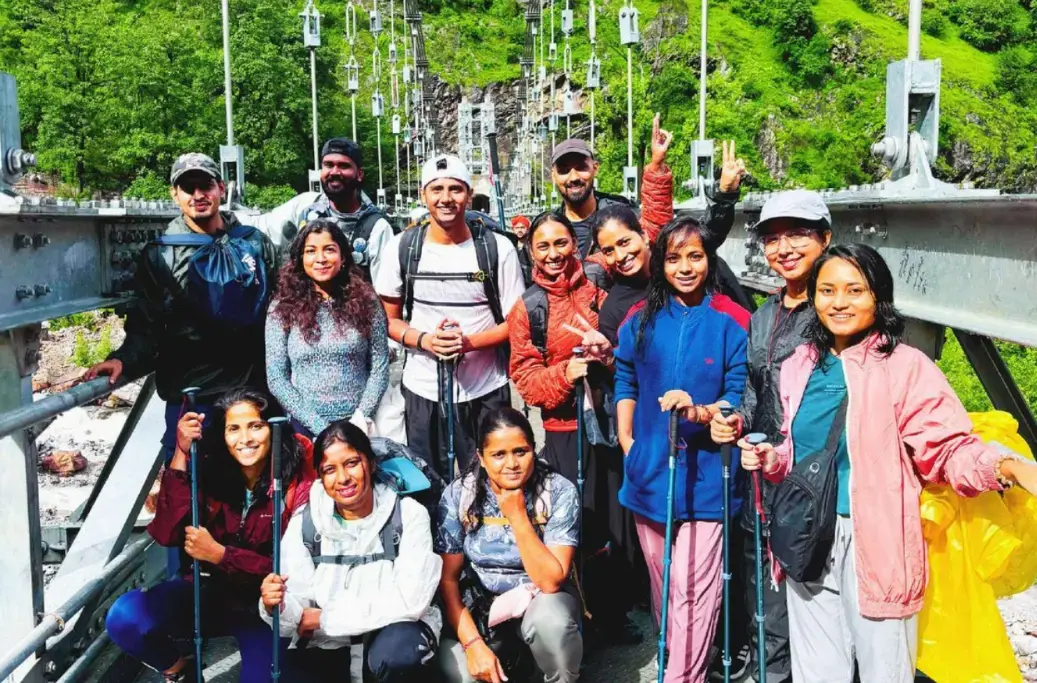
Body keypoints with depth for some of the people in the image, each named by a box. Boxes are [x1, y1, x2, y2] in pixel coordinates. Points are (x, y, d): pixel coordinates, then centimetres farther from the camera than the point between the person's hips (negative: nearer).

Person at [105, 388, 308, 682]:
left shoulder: (297, 483, -16)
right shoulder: (209, 471, -8)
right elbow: (167, 535, -20)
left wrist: (219, 554, -26)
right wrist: (181, 455, -25)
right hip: (210, 592, 3)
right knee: (124, 619, -21)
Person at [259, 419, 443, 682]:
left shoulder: (409, 515, -12)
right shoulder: (303, 523, -3)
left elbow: (410, 600, -20)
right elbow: (298, 614, -6)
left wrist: (324, 618, -16)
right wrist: (278, 607, -30)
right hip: (328, 640, 3)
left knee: (395, 655, -33)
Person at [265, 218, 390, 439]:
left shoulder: (366, 302, -1)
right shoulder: (282, 308, -2)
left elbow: (380, 368, -2)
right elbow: (276, 378, -5)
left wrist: (361, 417, -14)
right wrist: (320, 426, -13)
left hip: (356, 424, 0)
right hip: (304, 426, 0)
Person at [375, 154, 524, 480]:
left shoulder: (497, 248, -5)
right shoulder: (403, 247, -1)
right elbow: (389, 319, 5)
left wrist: (469, 342, -19)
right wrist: (424, 340, -15)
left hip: (485, 391, -1)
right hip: (423, 390, 1)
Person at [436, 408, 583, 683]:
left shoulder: (559, 492, -17)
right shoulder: (459, 494, -13)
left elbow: (550, 581, -21)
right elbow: (447, 578, -8)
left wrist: (517, 515, -28)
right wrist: (474, 643, -19)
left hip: (540, 599, -1)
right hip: (479, 604, 2)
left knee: (551, 620, -35)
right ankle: (510, 658, 11)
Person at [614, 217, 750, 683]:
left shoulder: (732, 321, -6)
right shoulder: (642, 320, 5)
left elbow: (739, 396, -7)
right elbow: (625, 383, 12)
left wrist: (700, 412, -25)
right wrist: (627, 443, 4)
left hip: (705, 471, -4)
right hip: (648, 467, 4)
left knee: (692, 584, -5)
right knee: (660, 577, 17)